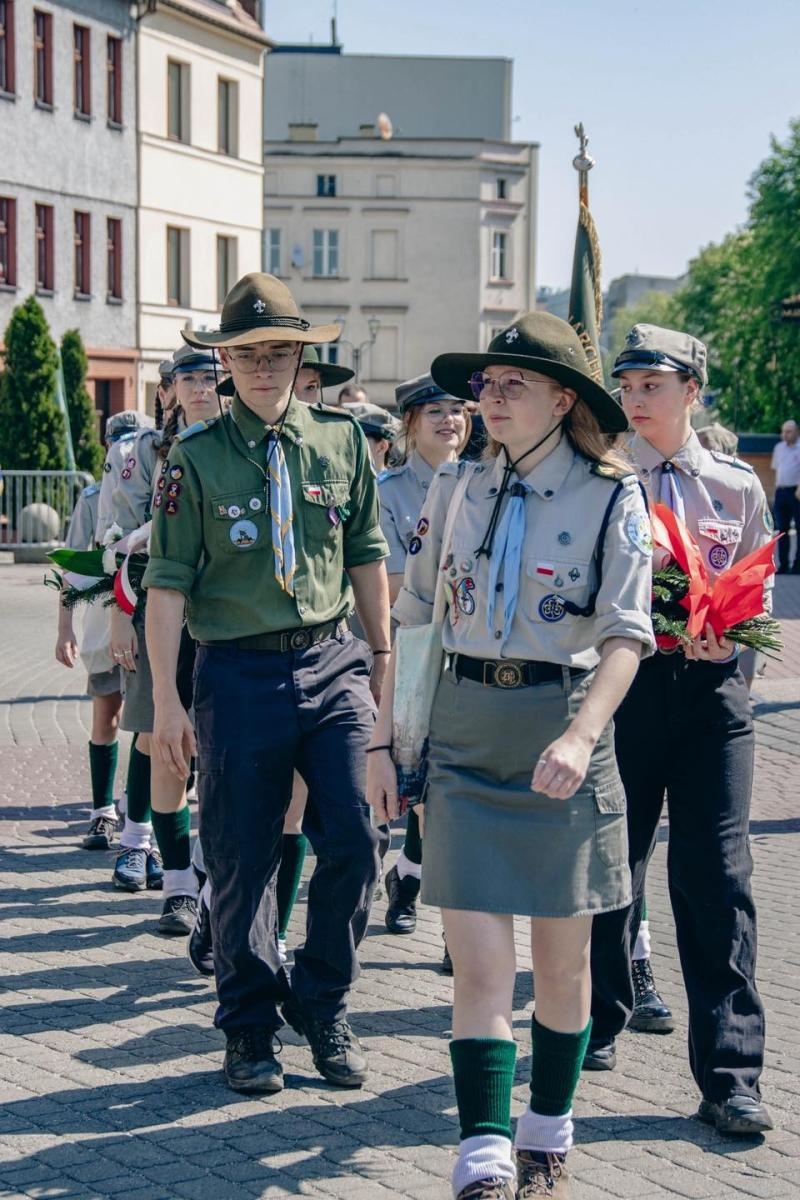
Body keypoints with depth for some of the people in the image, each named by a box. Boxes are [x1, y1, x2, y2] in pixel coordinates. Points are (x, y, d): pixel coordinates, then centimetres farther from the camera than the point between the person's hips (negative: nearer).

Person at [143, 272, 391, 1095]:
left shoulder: (341, 442, 6)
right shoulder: (198, 457, -1)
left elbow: (367, 558, 13)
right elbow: (167, 584, -3)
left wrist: (380, 659, 13)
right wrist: (166, 698, -7)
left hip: (333, 663, 2)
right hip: (239, 672, -2)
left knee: (352, 842, -6)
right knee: (241, 860, 5)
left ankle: (322, 1006, 16)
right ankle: (251, 1028, 23)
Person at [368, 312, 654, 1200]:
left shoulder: (611, 497, -4)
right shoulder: (455, 488, 6)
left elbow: (626, 635, -12)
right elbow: (412, 620, 10)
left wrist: (581, 735, -28)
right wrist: (382, 741, 6)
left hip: (564, 736, -2)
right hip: (462, 739, 2)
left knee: (561, 961, 10)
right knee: (480, 965, -5)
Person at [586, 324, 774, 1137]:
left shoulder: (737, 487, 7)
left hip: (709, 688, 0)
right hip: (622, 681, 0)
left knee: (716, 874, -6)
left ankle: (729, 1077, -3)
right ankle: (600, 1021, 33)